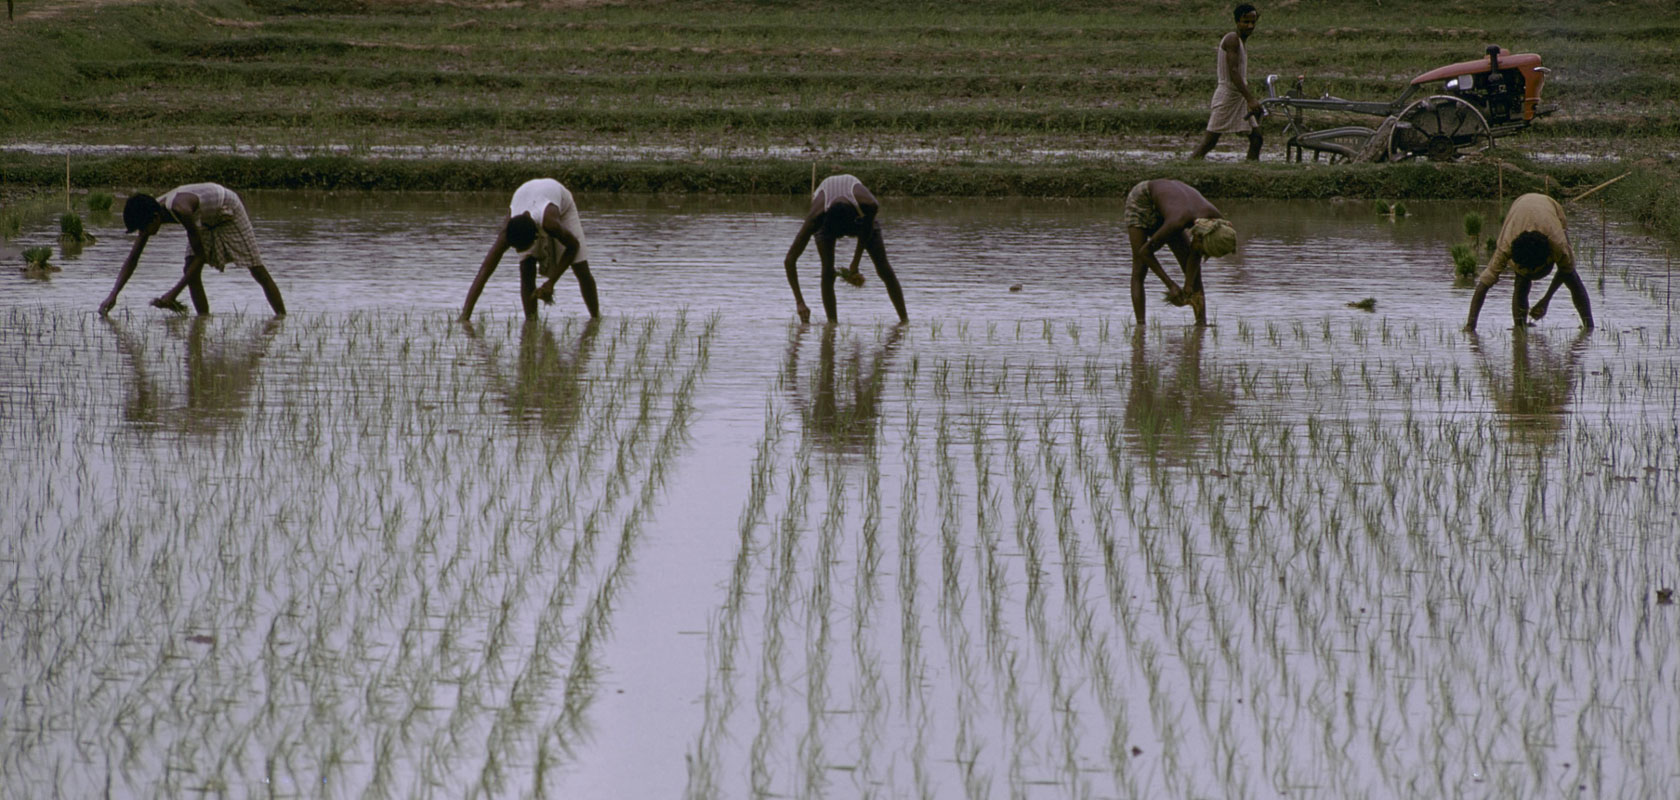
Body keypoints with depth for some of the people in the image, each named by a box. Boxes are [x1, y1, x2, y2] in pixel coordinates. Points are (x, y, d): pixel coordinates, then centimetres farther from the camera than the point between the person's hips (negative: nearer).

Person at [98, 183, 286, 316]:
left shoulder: (180, 209, -42)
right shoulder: (150, 212, -20)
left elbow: (200, 255, -37)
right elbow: (132, 259, -12)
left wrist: (173, 293, -39)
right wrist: (113, 295, -22)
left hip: (228, 211, -7)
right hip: (205, 219, 7)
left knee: (257, 270, -2)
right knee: (190, 271, -10)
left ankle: (282, 317, 6)